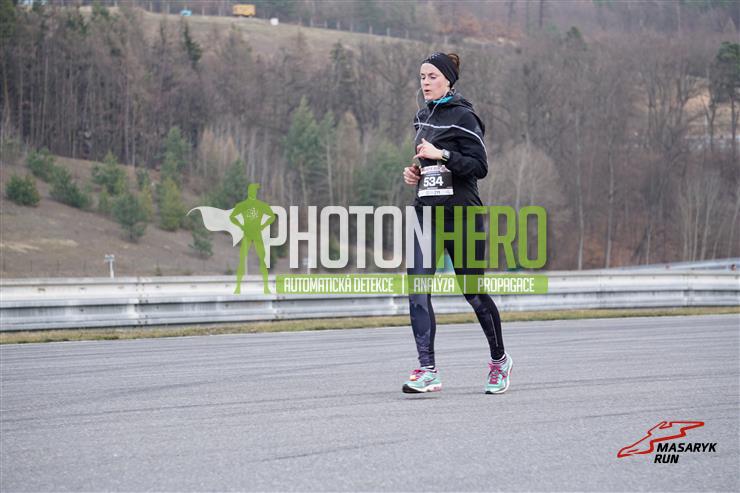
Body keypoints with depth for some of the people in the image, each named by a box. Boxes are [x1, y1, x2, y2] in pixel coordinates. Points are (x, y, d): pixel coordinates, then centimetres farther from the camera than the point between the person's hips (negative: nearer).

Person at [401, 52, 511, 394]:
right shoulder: (423, 117, 15)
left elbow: (479, 166, -13)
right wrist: (415, 173, 10)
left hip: (460, 214, -6)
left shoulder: (462, 117, -8)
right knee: (417, 289, -10)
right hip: (427, 211, 6)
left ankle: (499, 360, 27)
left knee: (473, 292, 4)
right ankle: (428, 371, -13)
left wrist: (442, 155, -21)